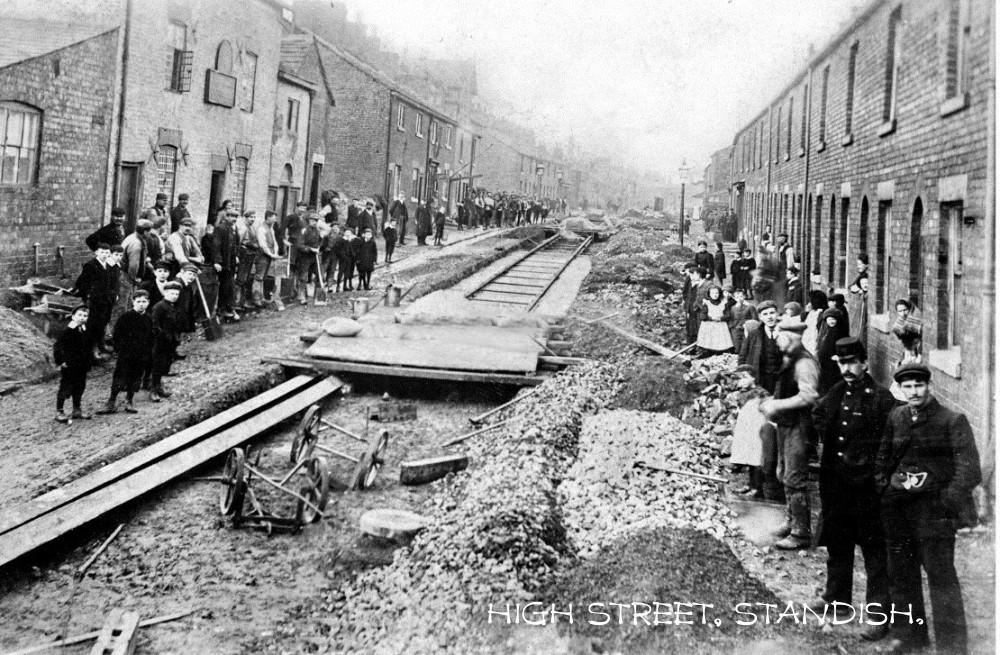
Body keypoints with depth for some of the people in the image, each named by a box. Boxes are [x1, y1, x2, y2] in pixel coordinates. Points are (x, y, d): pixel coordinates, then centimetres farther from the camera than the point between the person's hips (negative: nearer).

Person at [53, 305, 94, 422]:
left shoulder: (86, 333, 8)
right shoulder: (68, 331, -13)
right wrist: (60, 361, -16)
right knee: (65, 388, -2)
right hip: (69, 366, -7)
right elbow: (58, 347, -14)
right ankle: (59, 412, 6)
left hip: (82, 366, 7)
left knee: (80, 387, 13)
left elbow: (89, 347, 20)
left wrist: (88, 362, 14)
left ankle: (77, 410, 25)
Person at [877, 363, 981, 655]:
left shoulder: (952, 421, -4)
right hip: (897, 505, 5)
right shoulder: (896, 418, 11)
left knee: (941, 574, -5)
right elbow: (884, 456, 20)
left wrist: (950, 499, -16)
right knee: (901, 573, 12)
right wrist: (883, 484, 9)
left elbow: (968, 466, -9)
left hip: (933, 506, -5)